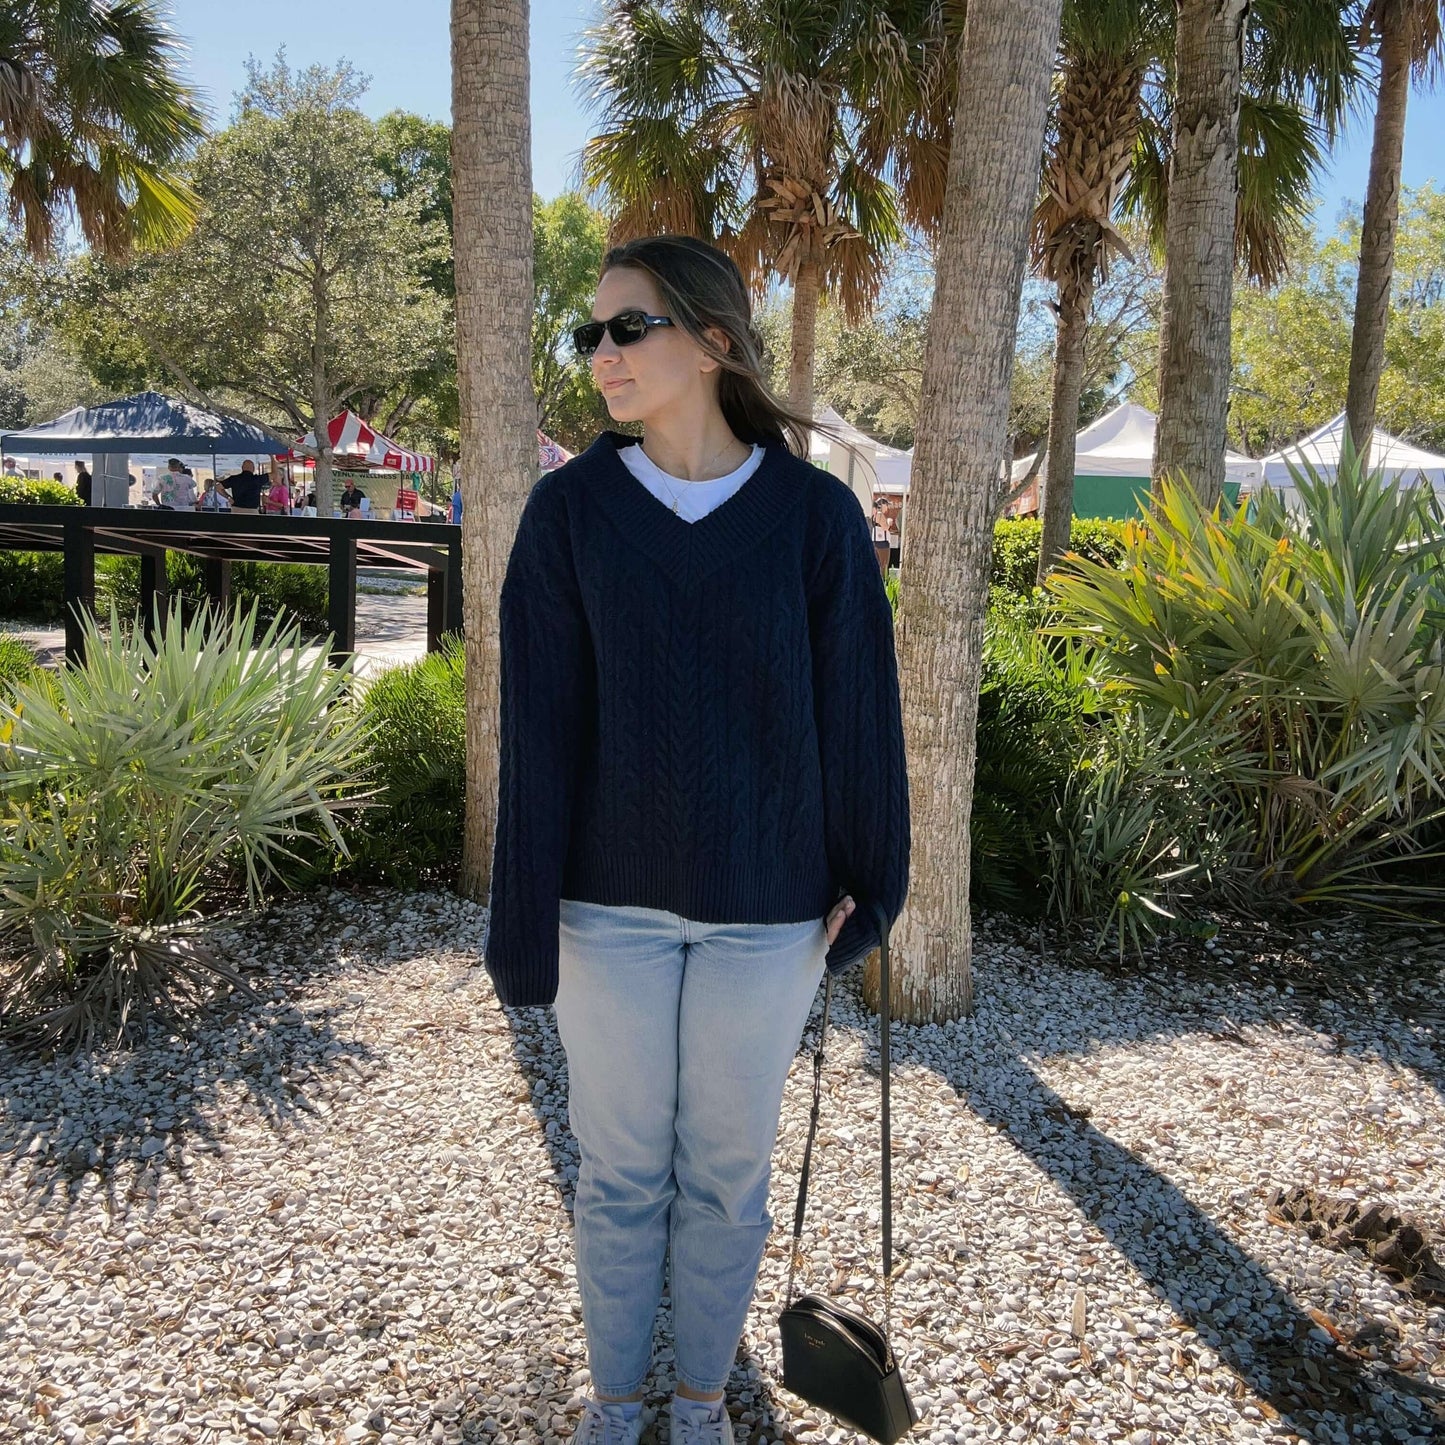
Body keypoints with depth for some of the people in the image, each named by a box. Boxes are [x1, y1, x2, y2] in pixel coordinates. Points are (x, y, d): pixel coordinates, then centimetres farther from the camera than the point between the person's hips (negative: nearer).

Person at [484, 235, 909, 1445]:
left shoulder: (815, 513, -7)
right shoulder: (570, 508, -6)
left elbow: (854, 704, -2)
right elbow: (540, 722, -7)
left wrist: (866, 881, 2)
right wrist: (525, 919, -7)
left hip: (766, 905, 0)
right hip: (613, 902, 0)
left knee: (727, 1172, 15)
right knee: (621, 1169, 15)